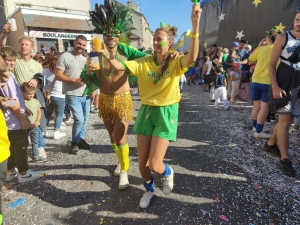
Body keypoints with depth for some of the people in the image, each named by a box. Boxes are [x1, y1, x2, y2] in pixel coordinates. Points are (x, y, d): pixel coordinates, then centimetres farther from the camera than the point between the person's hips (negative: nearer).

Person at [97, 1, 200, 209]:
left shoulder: (176, 62, -6)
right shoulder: (144, 62, 2)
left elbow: (192, 57, -28)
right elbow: (120, 66, -5)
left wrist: (195, 24, -34)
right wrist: (106, 54, -22)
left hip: (166, 113, -3)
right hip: (146, 112, 4)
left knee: (154, 164, -6)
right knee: (142, 162, 9)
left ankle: (168, 173, 33)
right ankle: (149, 190, 41)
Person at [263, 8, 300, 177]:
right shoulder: (284, 37, -4)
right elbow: (272, 64, -7)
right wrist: (275, 87, -17)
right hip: (284, 84, -4)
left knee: (286, 118, 11)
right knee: (285, 120, -7)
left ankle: (270, 144, 31)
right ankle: (285, 159, 2)